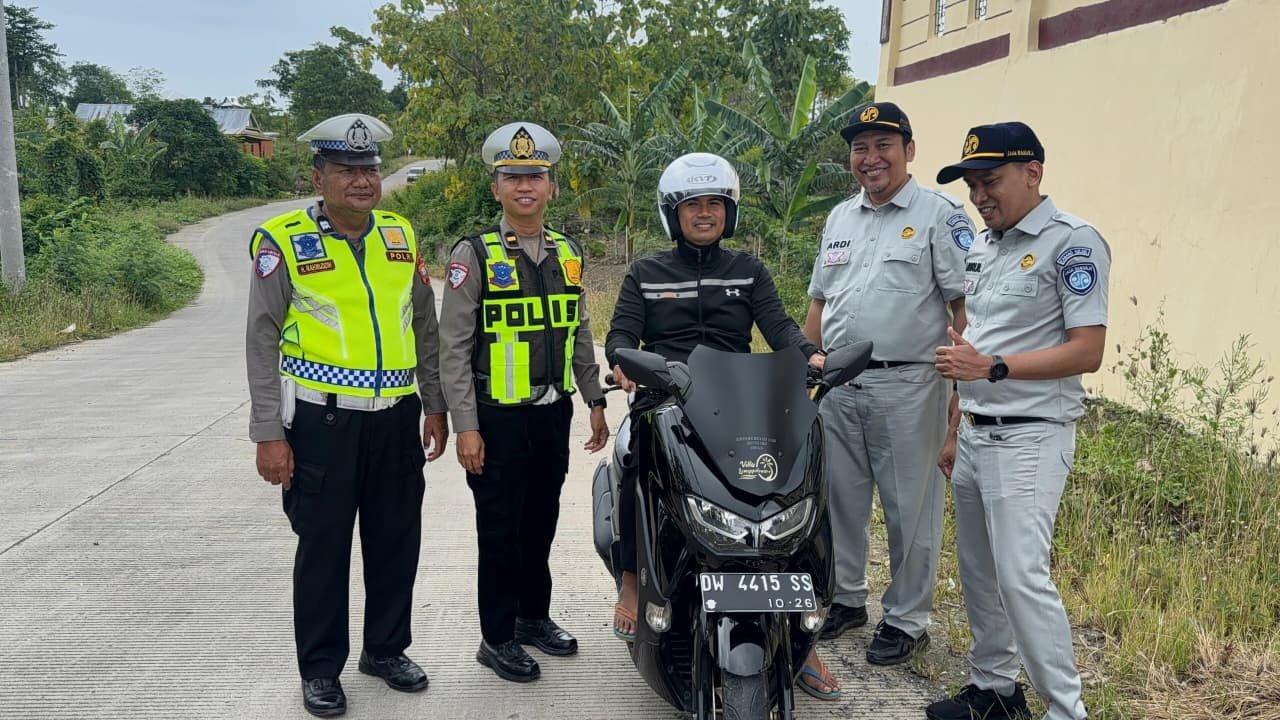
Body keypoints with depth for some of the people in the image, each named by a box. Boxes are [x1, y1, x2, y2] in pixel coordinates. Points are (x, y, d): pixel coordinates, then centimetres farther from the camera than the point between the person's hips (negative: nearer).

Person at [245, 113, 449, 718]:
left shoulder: (400, 236, 8)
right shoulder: (283, 242, -5)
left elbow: (424, 327, 14)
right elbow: (262, 342, -5)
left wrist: (435, 406, 12)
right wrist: (268, 433, -9)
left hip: (396, 418, 4)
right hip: (323, 420, -4)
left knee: (396, 542, 12)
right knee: (323, 548, 7)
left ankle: (386, 649, 31)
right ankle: (321, 669, 23)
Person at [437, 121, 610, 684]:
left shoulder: (568, 252, 9)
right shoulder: (474, 254, -8)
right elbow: (454, 347, -10)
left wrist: (595, 401, 14)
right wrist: (465, 427, -14)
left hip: (553, 413, 5)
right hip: (498, 418, -5)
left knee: (542, 522, 15)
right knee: (500, 530, 5)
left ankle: (534, 616, 33)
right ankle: (498, 638, 19)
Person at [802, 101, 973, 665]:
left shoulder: (939, 214, -4)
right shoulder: (839, 218, 16)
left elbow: (965, 303, -9)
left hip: (907, 385, -6)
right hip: (837, 385, 6)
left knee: (910, 508, 4)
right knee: (840, 497, 15)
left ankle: (907, 620, 19)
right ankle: (846, 597, 32)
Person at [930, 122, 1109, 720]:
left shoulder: (1073, 242, -10)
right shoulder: (983, 247, 14)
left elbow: (1087, 352, -16)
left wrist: (992, 367, -23)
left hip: (1029, 438, -8)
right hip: (976, 433, 8)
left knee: (1022, 577, -11)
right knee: (977, 572, 13)